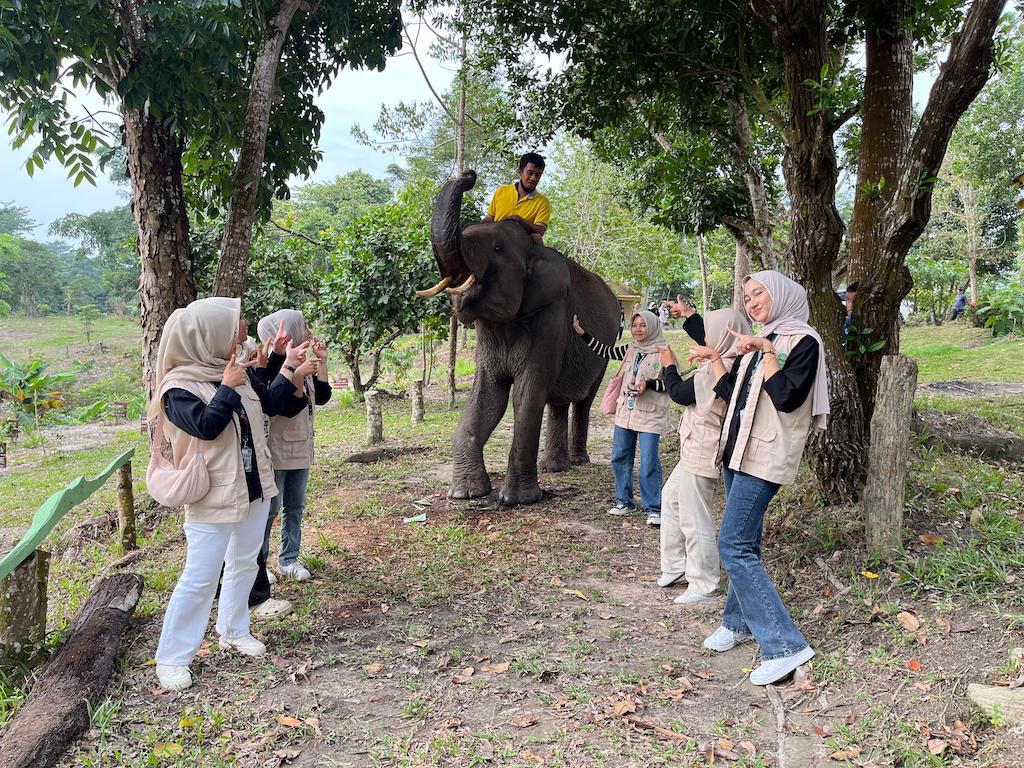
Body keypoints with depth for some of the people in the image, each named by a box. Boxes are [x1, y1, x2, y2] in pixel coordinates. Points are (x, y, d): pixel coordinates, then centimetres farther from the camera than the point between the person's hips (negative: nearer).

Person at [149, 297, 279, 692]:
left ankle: (233, 631, 38)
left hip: (253, 489, 7)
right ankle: (171, 658, 12)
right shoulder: (178, 387, -17)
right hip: (212, 499, -7)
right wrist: (228, 388, -23)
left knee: (244, 564, 19)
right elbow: (206, 426, -31)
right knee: (200, 578, -3)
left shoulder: (234, 372, 3)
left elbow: (271, 404, 15)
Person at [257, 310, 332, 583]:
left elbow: (322, 397, 5)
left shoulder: (302, 362, 6)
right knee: (270, 508, 0)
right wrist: (298, 376, -32)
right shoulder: (270, 365, -18)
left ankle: (289, 560, 24)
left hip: (300, 448, 8)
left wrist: (321, 362, 1)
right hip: (276, 450, -8)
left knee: (295, 507, 13)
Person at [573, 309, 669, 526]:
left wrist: (648, 384, -20)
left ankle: (654, 508, 5)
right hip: (625, 412, 6)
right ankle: (624, 501, 25)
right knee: (620, 457, 11)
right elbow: (605, 351, 14)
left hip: (650, 416, -6)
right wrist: (581, 333, 9)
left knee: (649, 463, -6)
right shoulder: (630, 350, 9)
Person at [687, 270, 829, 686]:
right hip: (740, 451, 9)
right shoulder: (758, 341, 15)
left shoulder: (803, 341, -9)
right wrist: (714, 358, 21)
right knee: (743, 543, 16)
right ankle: (740, 622, 30)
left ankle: (784, 644, -10)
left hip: (765, 459, -9)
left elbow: (787, 397, -22)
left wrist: (765, 351, -22)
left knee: (734, 547, -14)